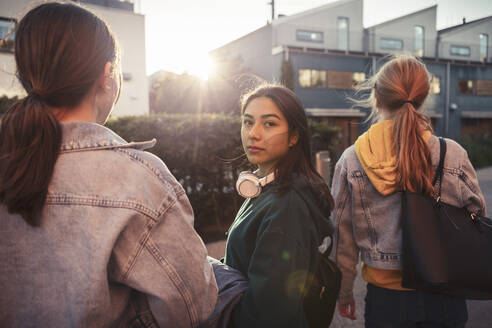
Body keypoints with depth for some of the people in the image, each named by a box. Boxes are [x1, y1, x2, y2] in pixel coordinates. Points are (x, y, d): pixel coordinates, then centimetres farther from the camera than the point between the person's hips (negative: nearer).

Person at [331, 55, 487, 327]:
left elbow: (343, 235, -5)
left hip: (385, 297, 0)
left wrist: (344, 293, 9)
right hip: (445, 298, 1)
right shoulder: (454, 155, -11)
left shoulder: (351, 160, -12)